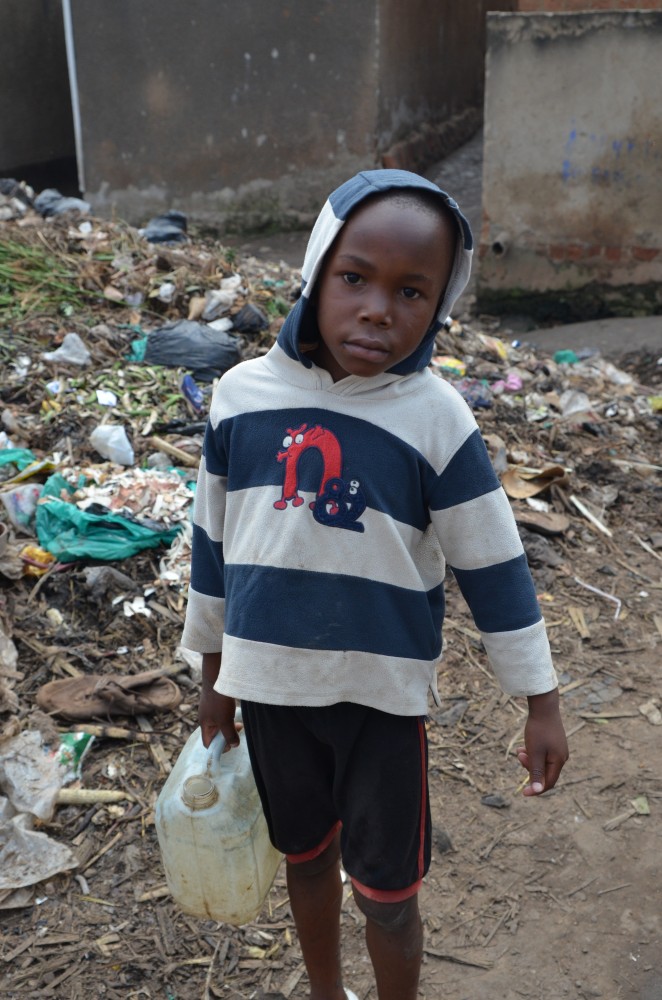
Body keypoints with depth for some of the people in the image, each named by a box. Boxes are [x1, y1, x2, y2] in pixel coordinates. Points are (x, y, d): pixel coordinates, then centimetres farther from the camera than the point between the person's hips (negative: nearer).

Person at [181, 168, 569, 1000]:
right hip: (270, 683, 3)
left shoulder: (435, 417, -15)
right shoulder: (244, 393, -8)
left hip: (384, 693, -3)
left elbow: (493, 566, -7)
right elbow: (214, 537, 3)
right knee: (306, 857, 24)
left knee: (386, 891, 12)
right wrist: (214, 670, 11)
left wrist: (542, 703, -3)